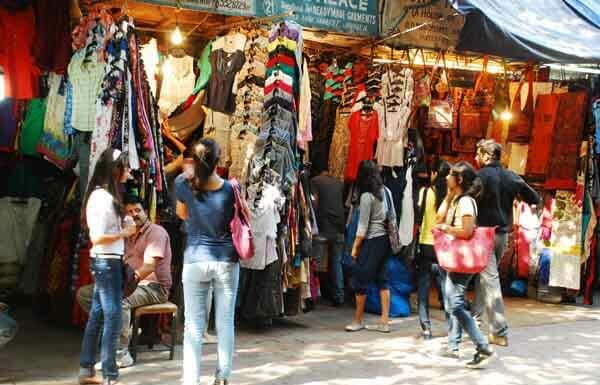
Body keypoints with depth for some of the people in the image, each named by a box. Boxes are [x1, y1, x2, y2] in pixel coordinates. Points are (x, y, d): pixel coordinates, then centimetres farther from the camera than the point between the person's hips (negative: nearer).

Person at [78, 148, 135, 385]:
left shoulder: (103, 195, 12)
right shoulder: (103, 197, -18)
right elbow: (97, 237, -22)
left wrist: (123, 227, 4)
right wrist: (124, 233, -11)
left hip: (105, 261, 10)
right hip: (106, 262, -10)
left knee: (97, 316, 15)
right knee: (113, 318, -4)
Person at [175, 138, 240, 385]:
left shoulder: (184, 184, -8)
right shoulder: (231, 189, -10)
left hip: (195, 261, 0)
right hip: (226, 261, 0)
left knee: (194, 327, 4)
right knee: (225, 324, 9)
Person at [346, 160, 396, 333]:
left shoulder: (367, 196, -14)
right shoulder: (386, 191, 6)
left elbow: (363, 226, -14)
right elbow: (393, 217, 12)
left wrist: (355, 247, -7)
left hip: (371, 241, -7)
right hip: (385, 239, 7)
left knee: (360, 280, 4)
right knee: (382, 279, 10)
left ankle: (357, 321, 14)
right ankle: (384, 321, 11)